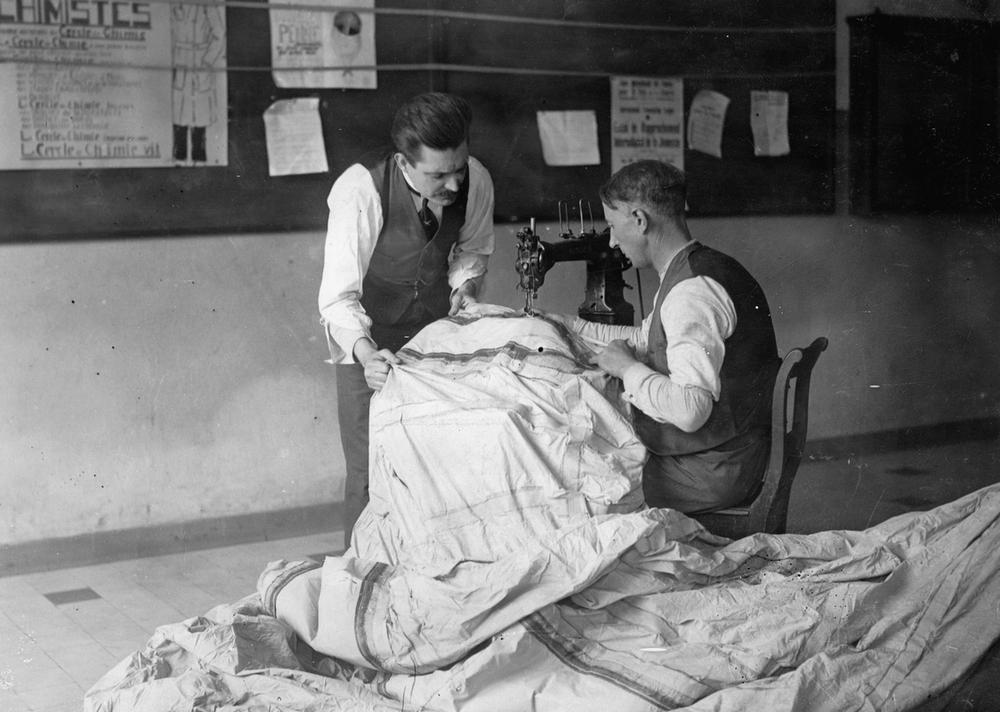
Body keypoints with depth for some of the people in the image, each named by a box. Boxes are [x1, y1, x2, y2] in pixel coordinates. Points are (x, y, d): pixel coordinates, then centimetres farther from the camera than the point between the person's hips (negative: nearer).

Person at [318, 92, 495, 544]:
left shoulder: (475, 181, -16)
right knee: (371, 472, -5)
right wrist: (366, 354, -46)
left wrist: (464, 286, -14)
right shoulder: (360, 191, -29)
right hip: (367, 339, -3)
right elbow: (339, 296, -29)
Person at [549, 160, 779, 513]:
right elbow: (646, 340, 26)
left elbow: (690, 411, -34)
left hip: (711, 473, -9)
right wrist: (570, 326, 25)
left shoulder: (693, 291, -25)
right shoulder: (696, 269, 8)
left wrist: (626, 368, -18)